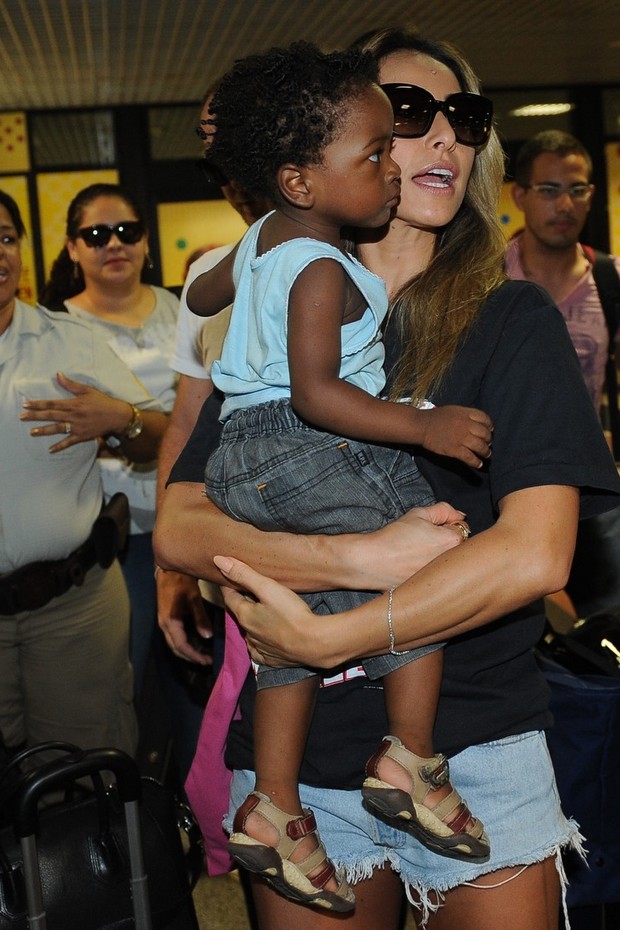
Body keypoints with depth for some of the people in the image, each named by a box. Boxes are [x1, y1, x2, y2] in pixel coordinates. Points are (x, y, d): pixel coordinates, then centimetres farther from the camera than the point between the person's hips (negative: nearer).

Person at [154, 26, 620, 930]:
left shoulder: (513, 317, -3)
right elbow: (177, 529, -6)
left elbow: (534, 554, -15)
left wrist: (324, 638, -16)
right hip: (293, 756, 2)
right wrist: (364, 557, -21)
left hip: (477, 752, -1)